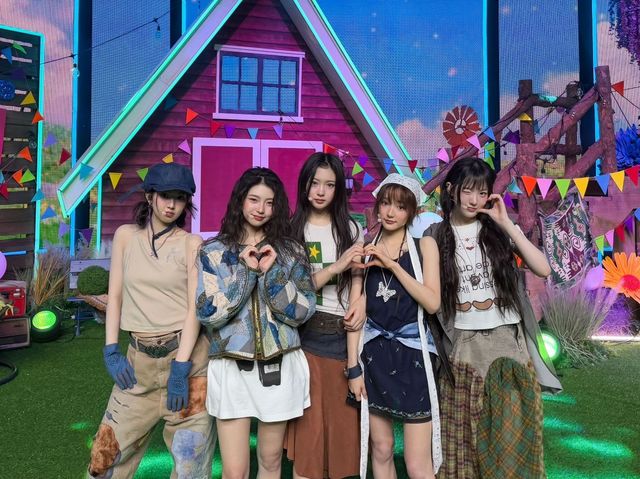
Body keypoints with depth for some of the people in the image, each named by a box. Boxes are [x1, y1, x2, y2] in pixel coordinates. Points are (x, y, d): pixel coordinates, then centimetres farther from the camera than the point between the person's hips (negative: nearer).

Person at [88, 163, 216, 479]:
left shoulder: (192, 244, -3)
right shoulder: (125, 235, 6)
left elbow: (195, 308, -8)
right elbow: (115, 296, 7)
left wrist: (180, 368, -14)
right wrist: (111, 351, -1)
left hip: (186, 353, -2)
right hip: (139, 357, 3)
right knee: (109, 449, 10)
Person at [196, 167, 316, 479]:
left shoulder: (290, 251, 2)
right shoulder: (214, 251, -1)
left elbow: (302, 313, -4)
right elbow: (207, 314, -10)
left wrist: (272, 272, -15)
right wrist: (245, 271, -16)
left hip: (279, 366, 2)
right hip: (231, 367, -1)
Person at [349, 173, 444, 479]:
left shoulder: (424, 245, 1)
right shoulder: (366, 251, 6)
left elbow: (432, 303, -11)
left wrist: (393, 265, -14)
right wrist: (353, 366, 0)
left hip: (413, 353, -2)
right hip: (374, 353, 3)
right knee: (381, 451, 14)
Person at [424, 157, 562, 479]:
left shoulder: (497, 230, 2)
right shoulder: (435, 236, -1)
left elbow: (543, 269, -10)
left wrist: (506, 223, -12)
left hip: (507, 340, 1)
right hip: (462, 345, 0)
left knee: (511, 434, 5)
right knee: (463, 434, 9)